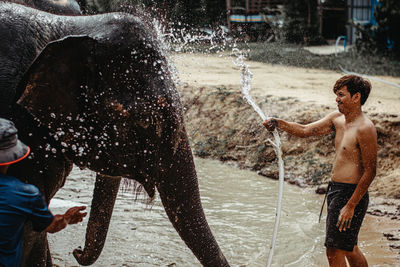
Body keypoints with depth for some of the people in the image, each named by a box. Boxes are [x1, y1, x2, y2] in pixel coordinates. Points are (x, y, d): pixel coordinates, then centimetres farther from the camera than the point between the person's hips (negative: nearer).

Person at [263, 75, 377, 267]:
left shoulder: (364, 128, -19)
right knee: (349, 248, 20)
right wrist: (278, 123, -7)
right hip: (336, 191, 9)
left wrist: (350, 206, -21)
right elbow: (305, 131, 10)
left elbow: (370, 171, -20)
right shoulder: (337, 118, 8)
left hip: (351, 194, -9)